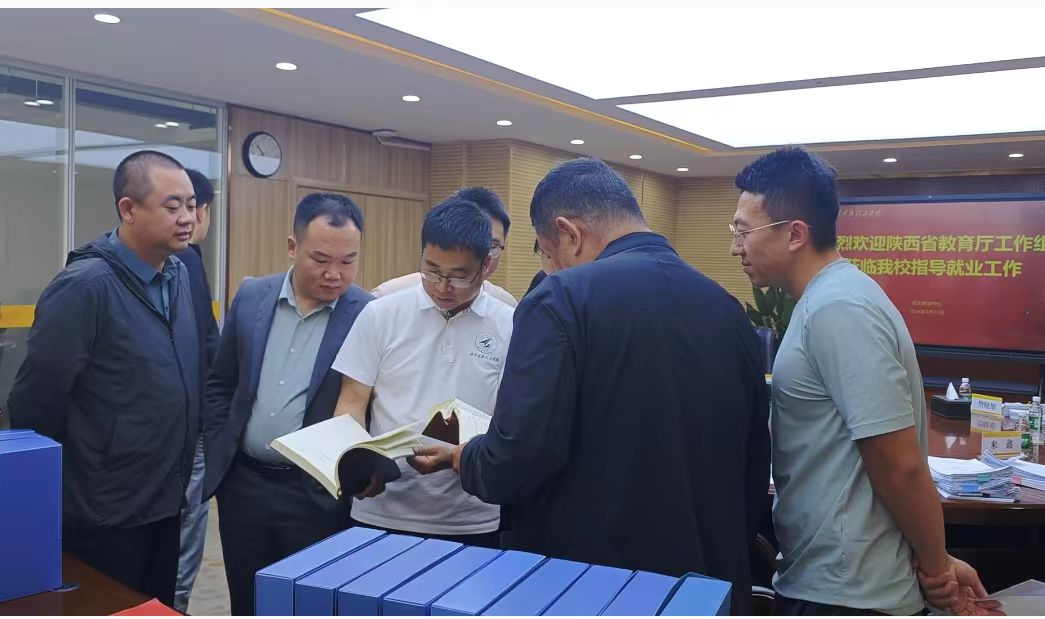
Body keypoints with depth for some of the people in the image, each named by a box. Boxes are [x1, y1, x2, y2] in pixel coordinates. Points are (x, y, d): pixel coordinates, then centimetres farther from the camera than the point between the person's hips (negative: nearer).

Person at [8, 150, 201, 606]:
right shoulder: (85, 285, -20)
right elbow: (34, 402, -17)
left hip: (165, 501, 7)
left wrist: (181, 471, 12)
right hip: (104, 514, -7)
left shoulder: (178, 275, 3)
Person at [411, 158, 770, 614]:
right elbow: (754, 464, 9)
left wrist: (461, 458, 0)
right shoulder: (728, 309, 2)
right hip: (708, 579, 6)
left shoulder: (562, 299, -16)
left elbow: (520, 456, -21)